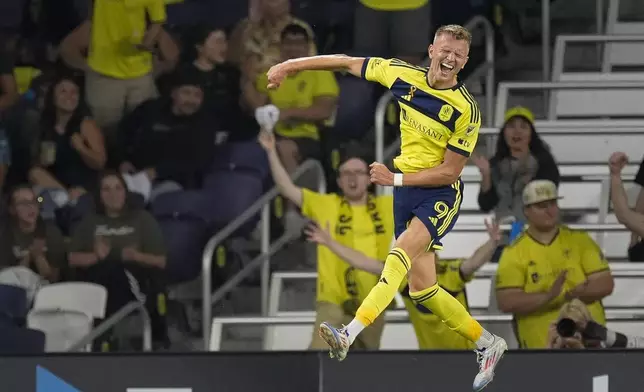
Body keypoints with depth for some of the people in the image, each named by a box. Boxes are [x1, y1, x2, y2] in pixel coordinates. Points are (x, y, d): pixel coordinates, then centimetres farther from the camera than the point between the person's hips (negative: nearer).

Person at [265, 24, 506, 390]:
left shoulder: (467, 110, -14)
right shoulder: (404, 75, -1)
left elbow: (449, 171, -13)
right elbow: (348, 62, 8)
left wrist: (395, 179, -18)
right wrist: (288, 66, 11)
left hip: (441, 195, -6)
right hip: (407, 194, 6)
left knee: (401, 254, -30)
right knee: (422, 288, 5)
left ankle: (350, 335, -47)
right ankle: (488, 344, 22)